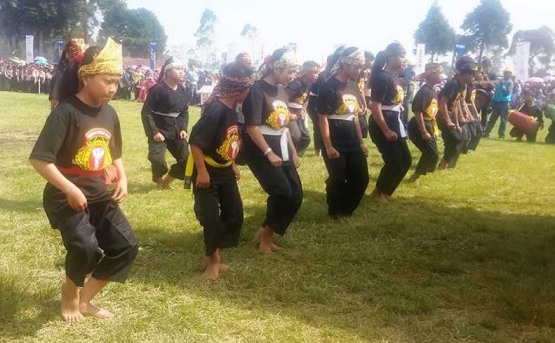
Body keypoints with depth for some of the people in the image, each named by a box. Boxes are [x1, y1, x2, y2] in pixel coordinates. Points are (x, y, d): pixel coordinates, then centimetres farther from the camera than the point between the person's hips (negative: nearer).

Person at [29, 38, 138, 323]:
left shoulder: (109, 113, 5)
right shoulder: (66, 112, -17)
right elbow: (39, 159, -21)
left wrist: (122, 178, 3)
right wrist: (70, 190, -23)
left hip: (101, 195, 7)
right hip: (66, 197, -7)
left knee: (127, 246, 2)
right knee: (86, 248, -26)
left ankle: (84, 299, 18)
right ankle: (70, 289, 9)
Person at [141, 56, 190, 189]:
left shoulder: (183, 90, 4)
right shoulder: (158, 89, -15)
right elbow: (146, 112, -15)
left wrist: (183, 129, 1)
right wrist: (154, 132, -19)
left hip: (176, 131, 6)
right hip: (159, 131, -6)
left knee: (186, 159, 5)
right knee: (157, 159, -19)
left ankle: (167, 181, 27)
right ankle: (160, 182, 13)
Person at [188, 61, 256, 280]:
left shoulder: (232, 109, 1)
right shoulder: (215, 110, -26)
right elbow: (195, 141, -27)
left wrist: (232, 165, 19)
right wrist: (202, 172, -24)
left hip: (225, 171, 9)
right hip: (208, 172, -9)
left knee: (235, 214, 11)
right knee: (211, 218, -5)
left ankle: (217, 255, 25)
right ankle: (213, 258, 18)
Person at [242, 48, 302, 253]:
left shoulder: (282, 91, 12)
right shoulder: (257, 90, -14)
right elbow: (252, 127, -19)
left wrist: (293, 152, 16)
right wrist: (269, 153, -20)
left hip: (282, 151, 9)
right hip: (261, 152, -9)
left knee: (296, 195, 4)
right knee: (282, 192, -16)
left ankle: (266, 234, 18)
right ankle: (266, 234, 7)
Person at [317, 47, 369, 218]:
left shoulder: (353, 86, 10)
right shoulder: (329, 86, -12)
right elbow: (323, 118, -14)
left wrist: (361, 142, 14)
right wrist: (328, 146, -18)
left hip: (352, 141, 7)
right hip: (335, 141, -7)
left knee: (361, 178, 7)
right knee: (337, 179, -3)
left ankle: (346, 208, 25)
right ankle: (334, 212, 20)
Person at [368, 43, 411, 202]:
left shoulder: (394, 76, 9)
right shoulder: (382, 77, -19)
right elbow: (375, 107, -23)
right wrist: (386, 131, -21)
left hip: (394, 121, 10)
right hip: (382, 123, -10)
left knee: (406, 160, 13)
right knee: (394, 162, -5)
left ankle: (385, 191, 27)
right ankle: (378, 192, 16)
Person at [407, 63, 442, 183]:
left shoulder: (433, 92, 11)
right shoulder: (424, 91, -18)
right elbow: (417, 111, -22)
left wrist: (434, 129, 16)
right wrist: (423, 132, -22)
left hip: (428, 127, 9)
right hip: (418, 128, -9)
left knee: (430, 153, 12)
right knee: (433, 154, -9)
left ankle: (417, 174, 24)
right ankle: (416, 175, 5)